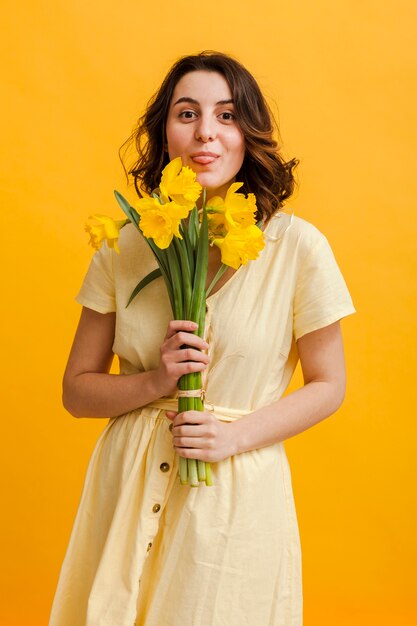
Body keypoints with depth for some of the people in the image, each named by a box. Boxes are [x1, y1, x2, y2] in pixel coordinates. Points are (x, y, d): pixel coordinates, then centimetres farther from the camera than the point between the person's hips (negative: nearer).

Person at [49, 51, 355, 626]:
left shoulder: (297, 246, -9)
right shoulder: (124, 245, -1)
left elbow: (328, 386, 0)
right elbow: (77, 389, 4)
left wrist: (237, 434, -14)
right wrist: (155, 381, -14)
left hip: (238, 495, -2)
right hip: (129, 488, 3)